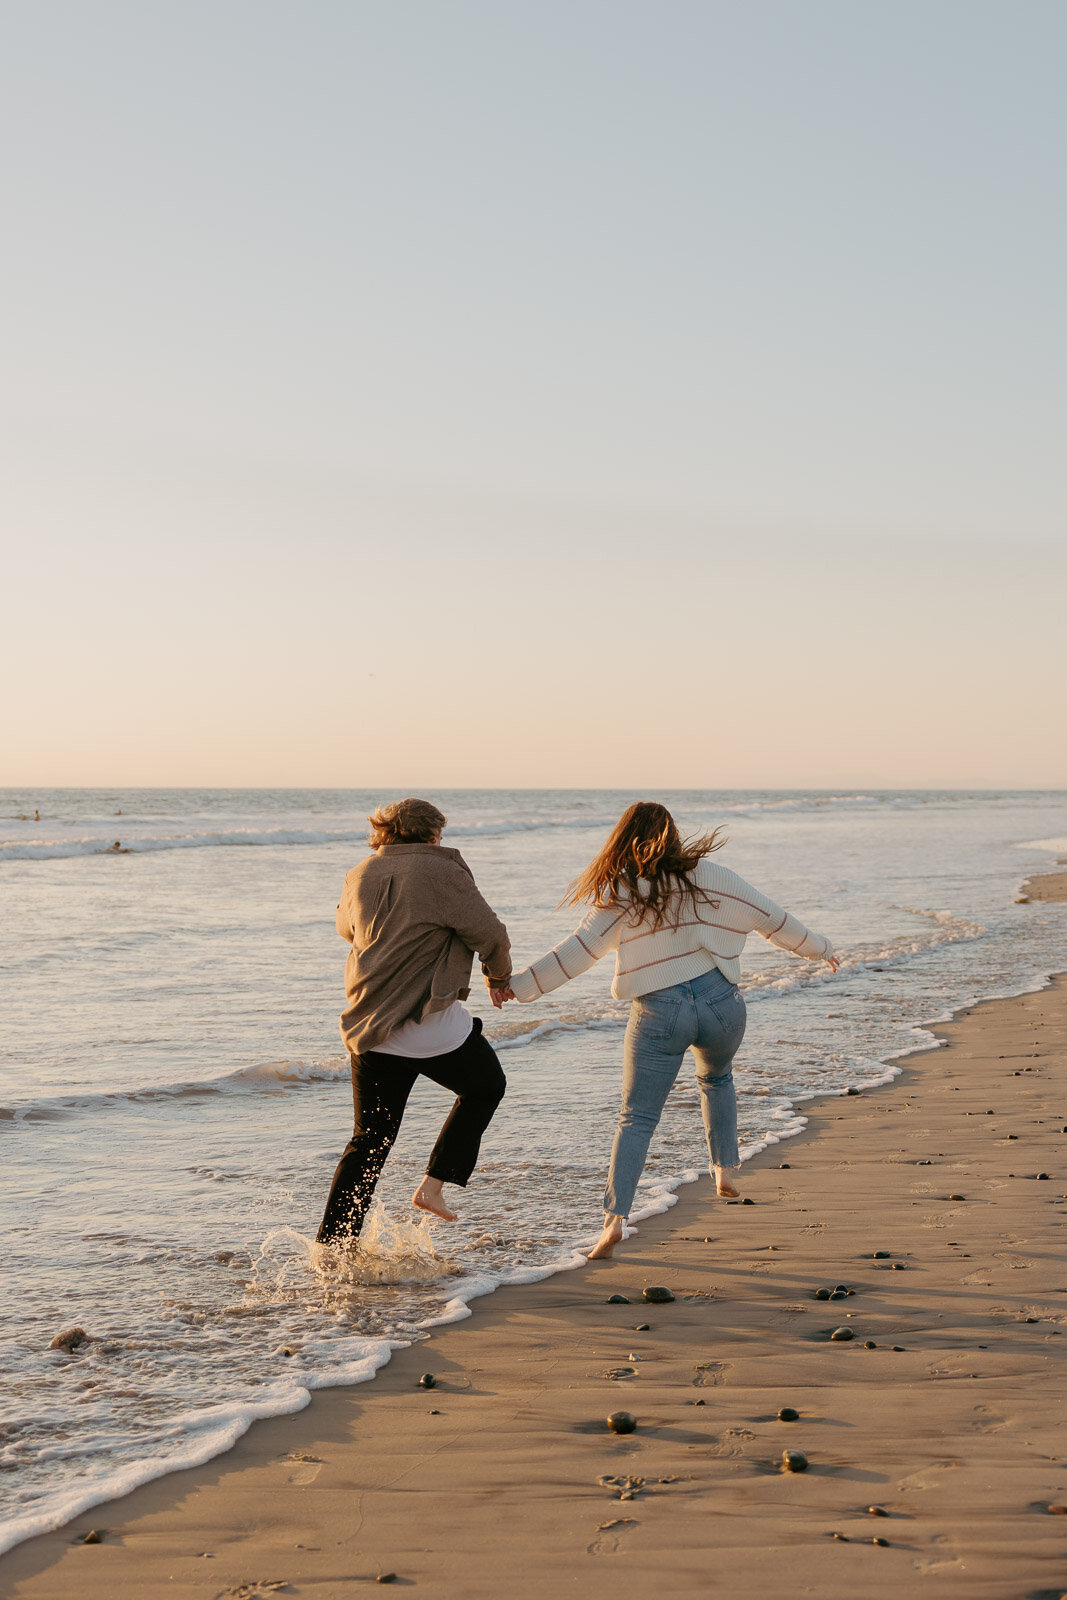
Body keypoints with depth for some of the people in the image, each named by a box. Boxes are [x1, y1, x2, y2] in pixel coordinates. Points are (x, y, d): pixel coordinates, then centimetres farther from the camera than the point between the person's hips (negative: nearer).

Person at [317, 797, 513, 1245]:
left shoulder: (360, 876, 10)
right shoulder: (440, 871, -8)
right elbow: (488, 932, -6)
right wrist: (499, 977, 13)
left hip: (368, 1028, 5)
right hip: (433, 1029, -5)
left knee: (369, 1141, 13)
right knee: (485, 1087, 22)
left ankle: (331, 1243, 10)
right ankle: (433, 1183, 14)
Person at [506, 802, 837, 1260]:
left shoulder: (618, 893, 0)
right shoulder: (710, 876, 5)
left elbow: (578, 950, -6)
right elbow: (770, 919, 12)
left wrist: (519, 986, -2)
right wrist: (818, 948, 27)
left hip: (658, 1013, -2)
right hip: (720, 1003, 2)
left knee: (636, 1118, 1)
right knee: (716, 1079, 34)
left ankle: (615, 1218, -13)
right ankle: (724, 1170, 29)